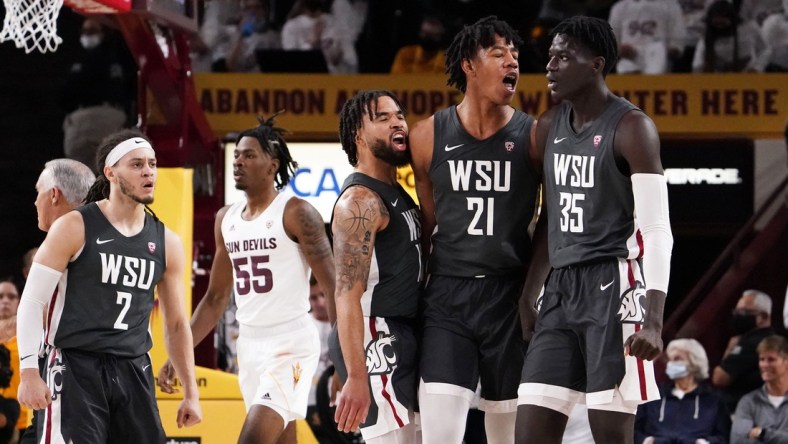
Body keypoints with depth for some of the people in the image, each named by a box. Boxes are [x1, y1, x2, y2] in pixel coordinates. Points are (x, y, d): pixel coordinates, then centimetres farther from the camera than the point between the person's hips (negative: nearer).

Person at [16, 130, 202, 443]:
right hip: (75, 368, -5)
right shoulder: (75, 228, -5)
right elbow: (32, 302, -6)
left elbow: (176, 323, 16)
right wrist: (29, 373, -15)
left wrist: (190, 392, 13)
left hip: (134, 371, 5)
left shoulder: (166, 242, 9)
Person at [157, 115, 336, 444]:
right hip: (249, 344, 7)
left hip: (291, 343, -7)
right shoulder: (226, 219, 12)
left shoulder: (295, 213, -8)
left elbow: (332, 285, -12)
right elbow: (216, 299, 20)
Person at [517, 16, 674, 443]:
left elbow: (656, 231, -14)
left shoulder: (631, 128, -9)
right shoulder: (549, 127, 13)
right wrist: (527, 299, 20)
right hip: (562, 290, 7)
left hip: (613, 286, -7)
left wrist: (653, 320, -24)